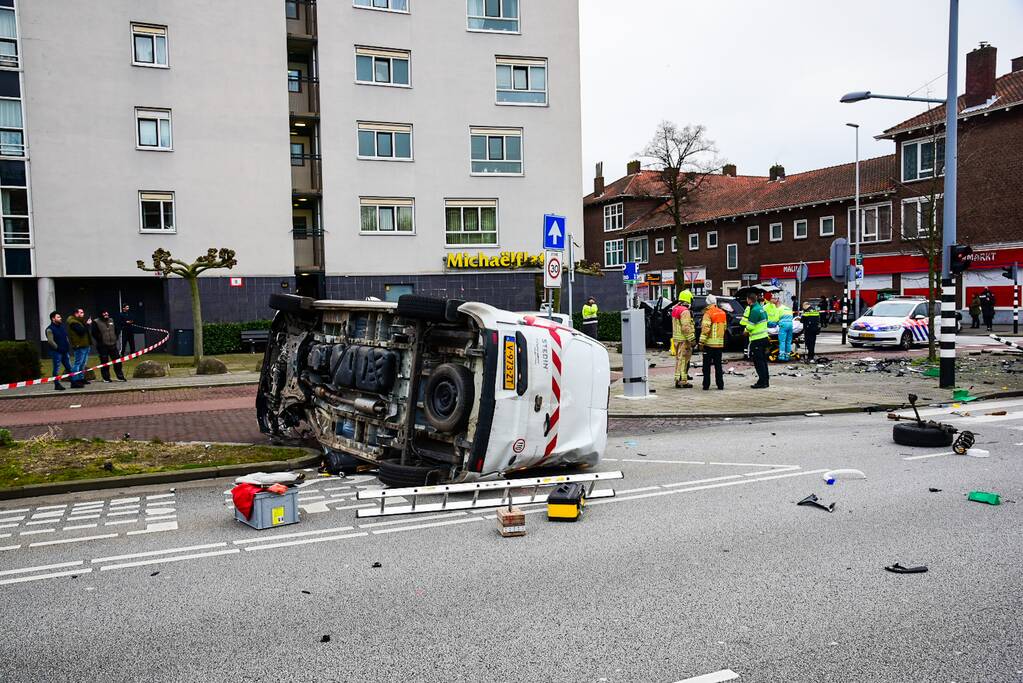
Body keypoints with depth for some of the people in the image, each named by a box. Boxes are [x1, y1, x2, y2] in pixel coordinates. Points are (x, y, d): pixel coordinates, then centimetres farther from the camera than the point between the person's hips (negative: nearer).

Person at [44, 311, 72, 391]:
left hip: (65, 351, 7)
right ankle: (57, 384, 0)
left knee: (69, 367, 9)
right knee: (56, 369, -4)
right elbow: (50, 341, -18)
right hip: (56, 352, -7)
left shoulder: (62, 326, 15)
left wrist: (68, 347, 13)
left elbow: (66, 337, 23)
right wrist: (58, 348, -17)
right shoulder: (50, 329, -9)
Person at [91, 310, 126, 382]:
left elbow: (116, 330, 23)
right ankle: (106, 378, 9)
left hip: (113, 345, 5)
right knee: (105, 362, 1)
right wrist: (100, 340, -10)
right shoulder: (96, 322, -5)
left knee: (117, 361, 5)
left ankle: (120, 377, 11)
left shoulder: (111, 320, 12)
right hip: (102, 346, -5)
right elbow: (94, 333, -7)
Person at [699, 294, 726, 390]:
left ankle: (706, 385, 1)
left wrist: (702, 341, -16)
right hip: (720, 343, 6)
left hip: (709, 343, -6)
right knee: (718, 364, 12)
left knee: (706, 365, 1)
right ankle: (720, 384, 11)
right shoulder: (722, 313, 9)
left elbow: (705, 328, -19)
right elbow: (725, 326, 17)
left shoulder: (708, 313, -12)